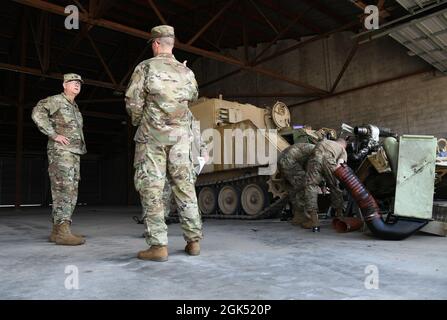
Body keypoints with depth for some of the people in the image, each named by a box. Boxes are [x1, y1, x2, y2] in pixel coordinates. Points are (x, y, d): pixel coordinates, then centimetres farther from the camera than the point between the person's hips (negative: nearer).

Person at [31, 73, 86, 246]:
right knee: (64, 190, -18)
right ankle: (63, 232, -22)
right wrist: (54, 135, -20)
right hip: (60, 152, -9)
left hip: (73, 154, 9)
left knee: (70, 192, 5)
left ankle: (57, 231, 8)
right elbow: (37, 113, -18)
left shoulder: (75, 108, 25)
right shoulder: (56, 100, -1)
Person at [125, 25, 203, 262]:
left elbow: (133, 102, -7)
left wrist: (137, 122, 11)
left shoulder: (146, 67, -4)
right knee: (184, 185, 9)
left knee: (151, 188, 0)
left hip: (152, 135, -4)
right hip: (180, 135, 4)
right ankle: (194, 240, 13)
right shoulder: (186, 72, 8)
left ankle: (158, 245, -1)